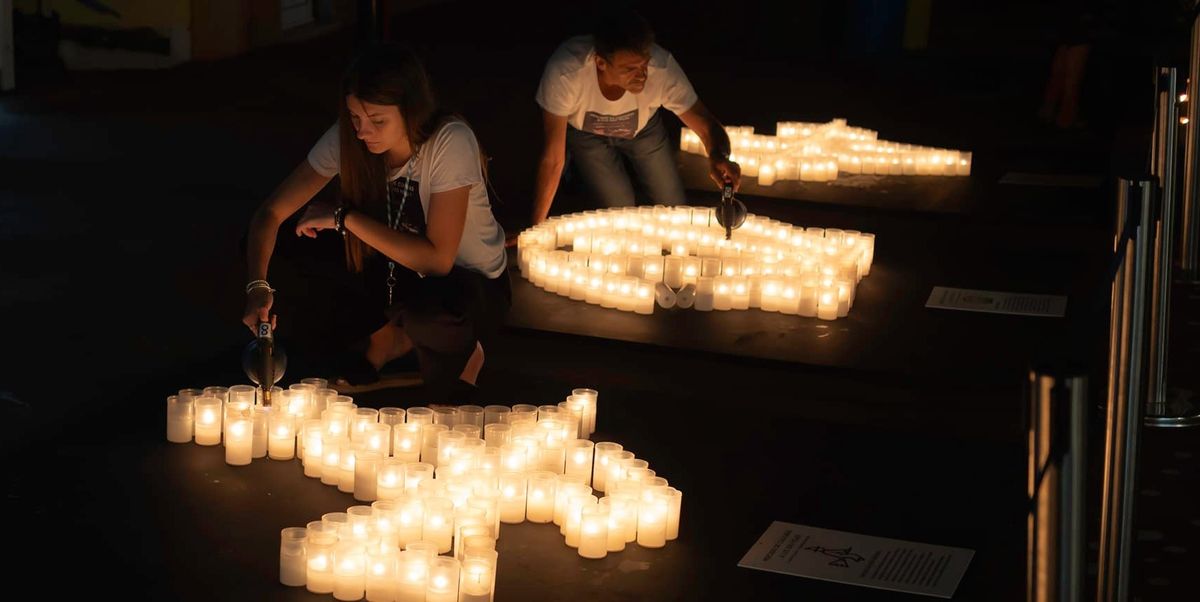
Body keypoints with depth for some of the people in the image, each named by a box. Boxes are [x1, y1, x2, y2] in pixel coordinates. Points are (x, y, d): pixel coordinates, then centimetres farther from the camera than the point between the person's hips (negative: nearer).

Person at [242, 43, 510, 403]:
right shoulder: (347, 139, -16)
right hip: (395, 273, 5)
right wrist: (258, 286, -32)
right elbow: (270, 214, -14)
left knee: (431, 309, -41)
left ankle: (462, 352, -3)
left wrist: (346, 217, -31)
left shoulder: (451, 142, -29)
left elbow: (437, 259, -32)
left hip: (475, 286, -5)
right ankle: (390, 338, 5)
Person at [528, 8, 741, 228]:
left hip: (643, 127, 2)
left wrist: (718, 156, -55)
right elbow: (552, 158, -33)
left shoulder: (662, 67, -40)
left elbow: (708, 127, -30)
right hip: (586, 133, -2)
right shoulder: (563, 74, -45)